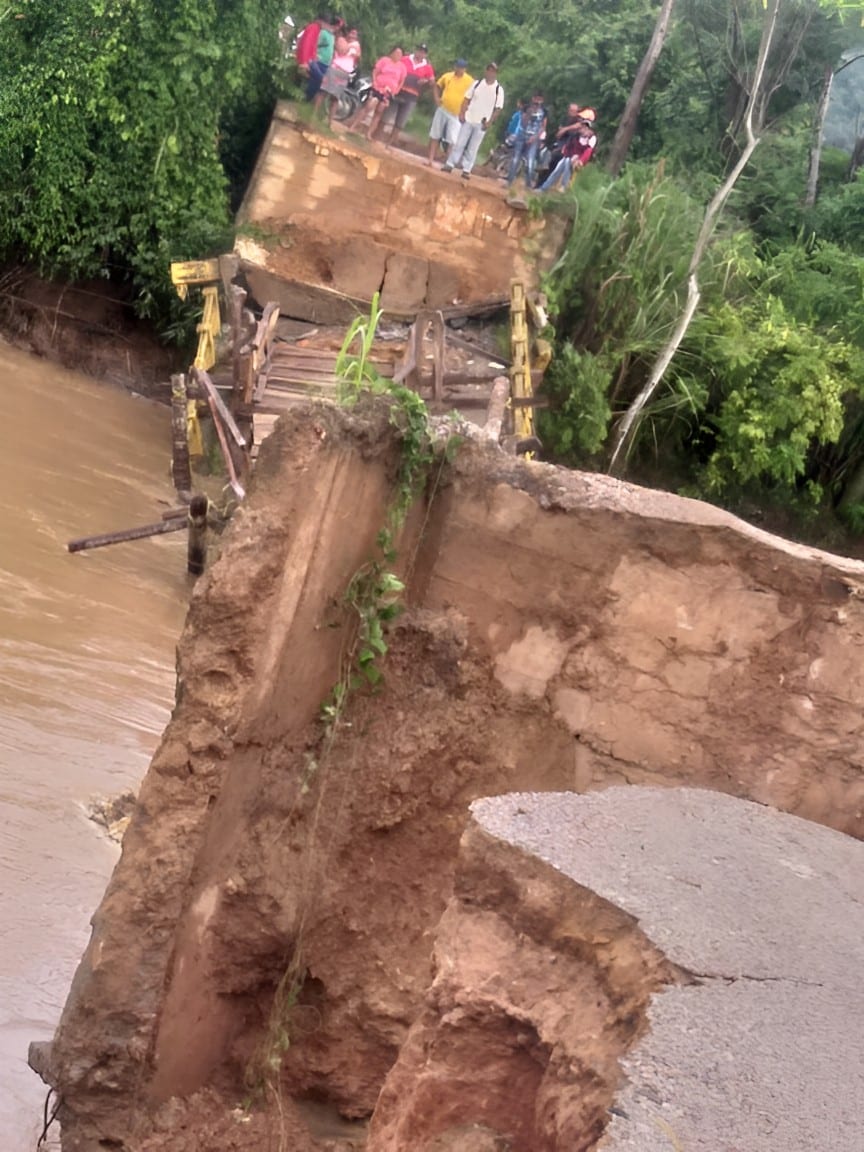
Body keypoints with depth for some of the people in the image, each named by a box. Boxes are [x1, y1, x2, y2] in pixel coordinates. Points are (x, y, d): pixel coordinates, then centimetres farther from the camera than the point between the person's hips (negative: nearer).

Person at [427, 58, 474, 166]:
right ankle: (431, 159, 19)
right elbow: (436, 86, 18)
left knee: (452, 140, -10)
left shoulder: (469, 81, -8)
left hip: (456, 114, -4)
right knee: (434, 136, 9)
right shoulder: (447, 76, 3)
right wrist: (436, 98, 3)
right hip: (442, 110, 4)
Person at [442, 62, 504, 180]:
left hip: (482, 123, -1)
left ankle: (466, 170, 7)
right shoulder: (477, 83, 2)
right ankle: (450, 164, 9)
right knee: (460, 143, 3)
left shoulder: (499, 90, -3)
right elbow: (467, 99, 5)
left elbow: (498, 109, -3)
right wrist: (462, 113, -5)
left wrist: (489, 122, -10)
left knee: (473, 148, 3)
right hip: (469, 119, 1)